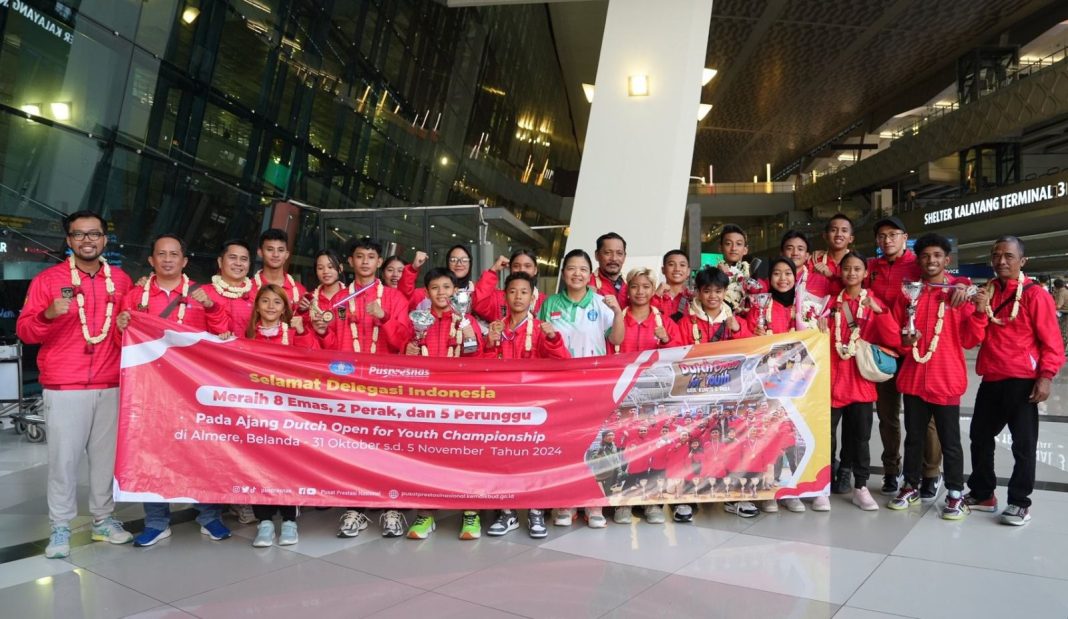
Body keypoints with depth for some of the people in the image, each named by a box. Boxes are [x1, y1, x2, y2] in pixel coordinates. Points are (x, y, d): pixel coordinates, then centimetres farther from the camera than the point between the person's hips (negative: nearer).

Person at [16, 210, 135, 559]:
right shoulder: (48, 279, 0)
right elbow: (24, 331, -1)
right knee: (64, 457, 0)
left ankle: (104, 519, 19)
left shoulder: (121, 280, 10)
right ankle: (60, 528, 12)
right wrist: (49, 315, -20)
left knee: (107, 455, 7)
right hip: (64, 388, -3)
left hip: (111, 385, 3)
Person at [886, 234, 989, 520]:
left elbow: (970, 340, -3)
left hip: (946, 379, -2)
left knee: (950, 440, 5)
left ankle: (955, 494, 17)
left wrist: (979, 313, -17)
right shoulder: (907, 292, 6)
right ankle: (911, 487, 25)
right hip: (913, 378, 3)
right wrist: (903, 340, -9)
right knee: (913, 437, 13)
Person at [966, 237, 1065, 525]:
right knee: (980, 437, 13)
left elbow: (1050, 340, -9)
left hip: (1021, 380, -6)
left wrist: (1045, 376, -16)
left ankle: (1020, 502, 15)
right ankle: (982, 494, 27)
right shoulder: (987, 292, 11)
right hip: (991, 380, 6)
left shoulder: (1034, 294, -7)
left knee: (1023, 443, 3)